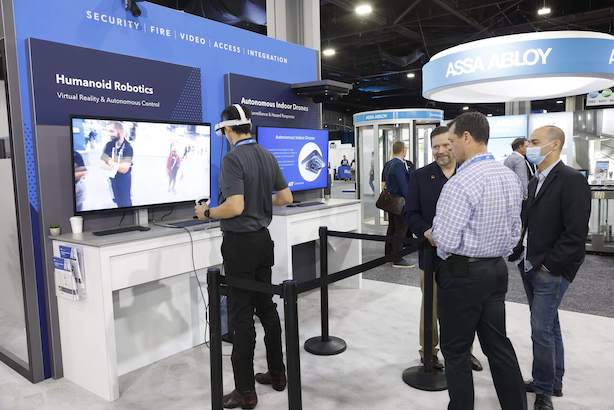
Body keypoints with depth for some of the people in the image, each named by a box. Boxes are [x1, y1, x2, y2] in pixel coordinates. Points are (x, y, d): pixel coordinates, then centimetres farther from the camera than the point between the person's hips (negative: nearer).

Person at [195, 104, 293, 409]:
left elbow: (235, 206, -26)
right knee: (267, 308, 16)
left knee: (242, 316, 0)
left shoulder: (232, 159, -17)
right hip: (263, 239, 8)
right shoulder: (268, 156, 6)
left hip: (240, 243, -8)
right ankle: (277, 374, 28)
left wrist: (207, 213, -8)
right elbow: (286, 198, 11)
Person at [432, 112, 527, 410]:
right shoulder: (510, 177, 6)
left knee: (456, 351, 7)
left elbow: (446, 241, -22)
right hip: (498, 270, 8)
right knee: (498, 344, 18)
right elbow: (515, 232, 13)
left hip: (463, 274, -8)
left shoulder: (461, 182, -22)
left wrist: (434, 238, -1)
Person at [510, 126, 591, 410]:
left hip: (550, 272, -8)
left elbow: (576, 234, -20)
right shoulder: (535, 182, 11)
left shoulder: (571, 180, -14)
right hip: (530, 268, 8)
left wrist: (547, 264, -16)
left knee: (542, 331, -1)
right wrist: (520, 253, 4)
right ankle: (553, 382, 32)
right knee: (549, 326, 18)